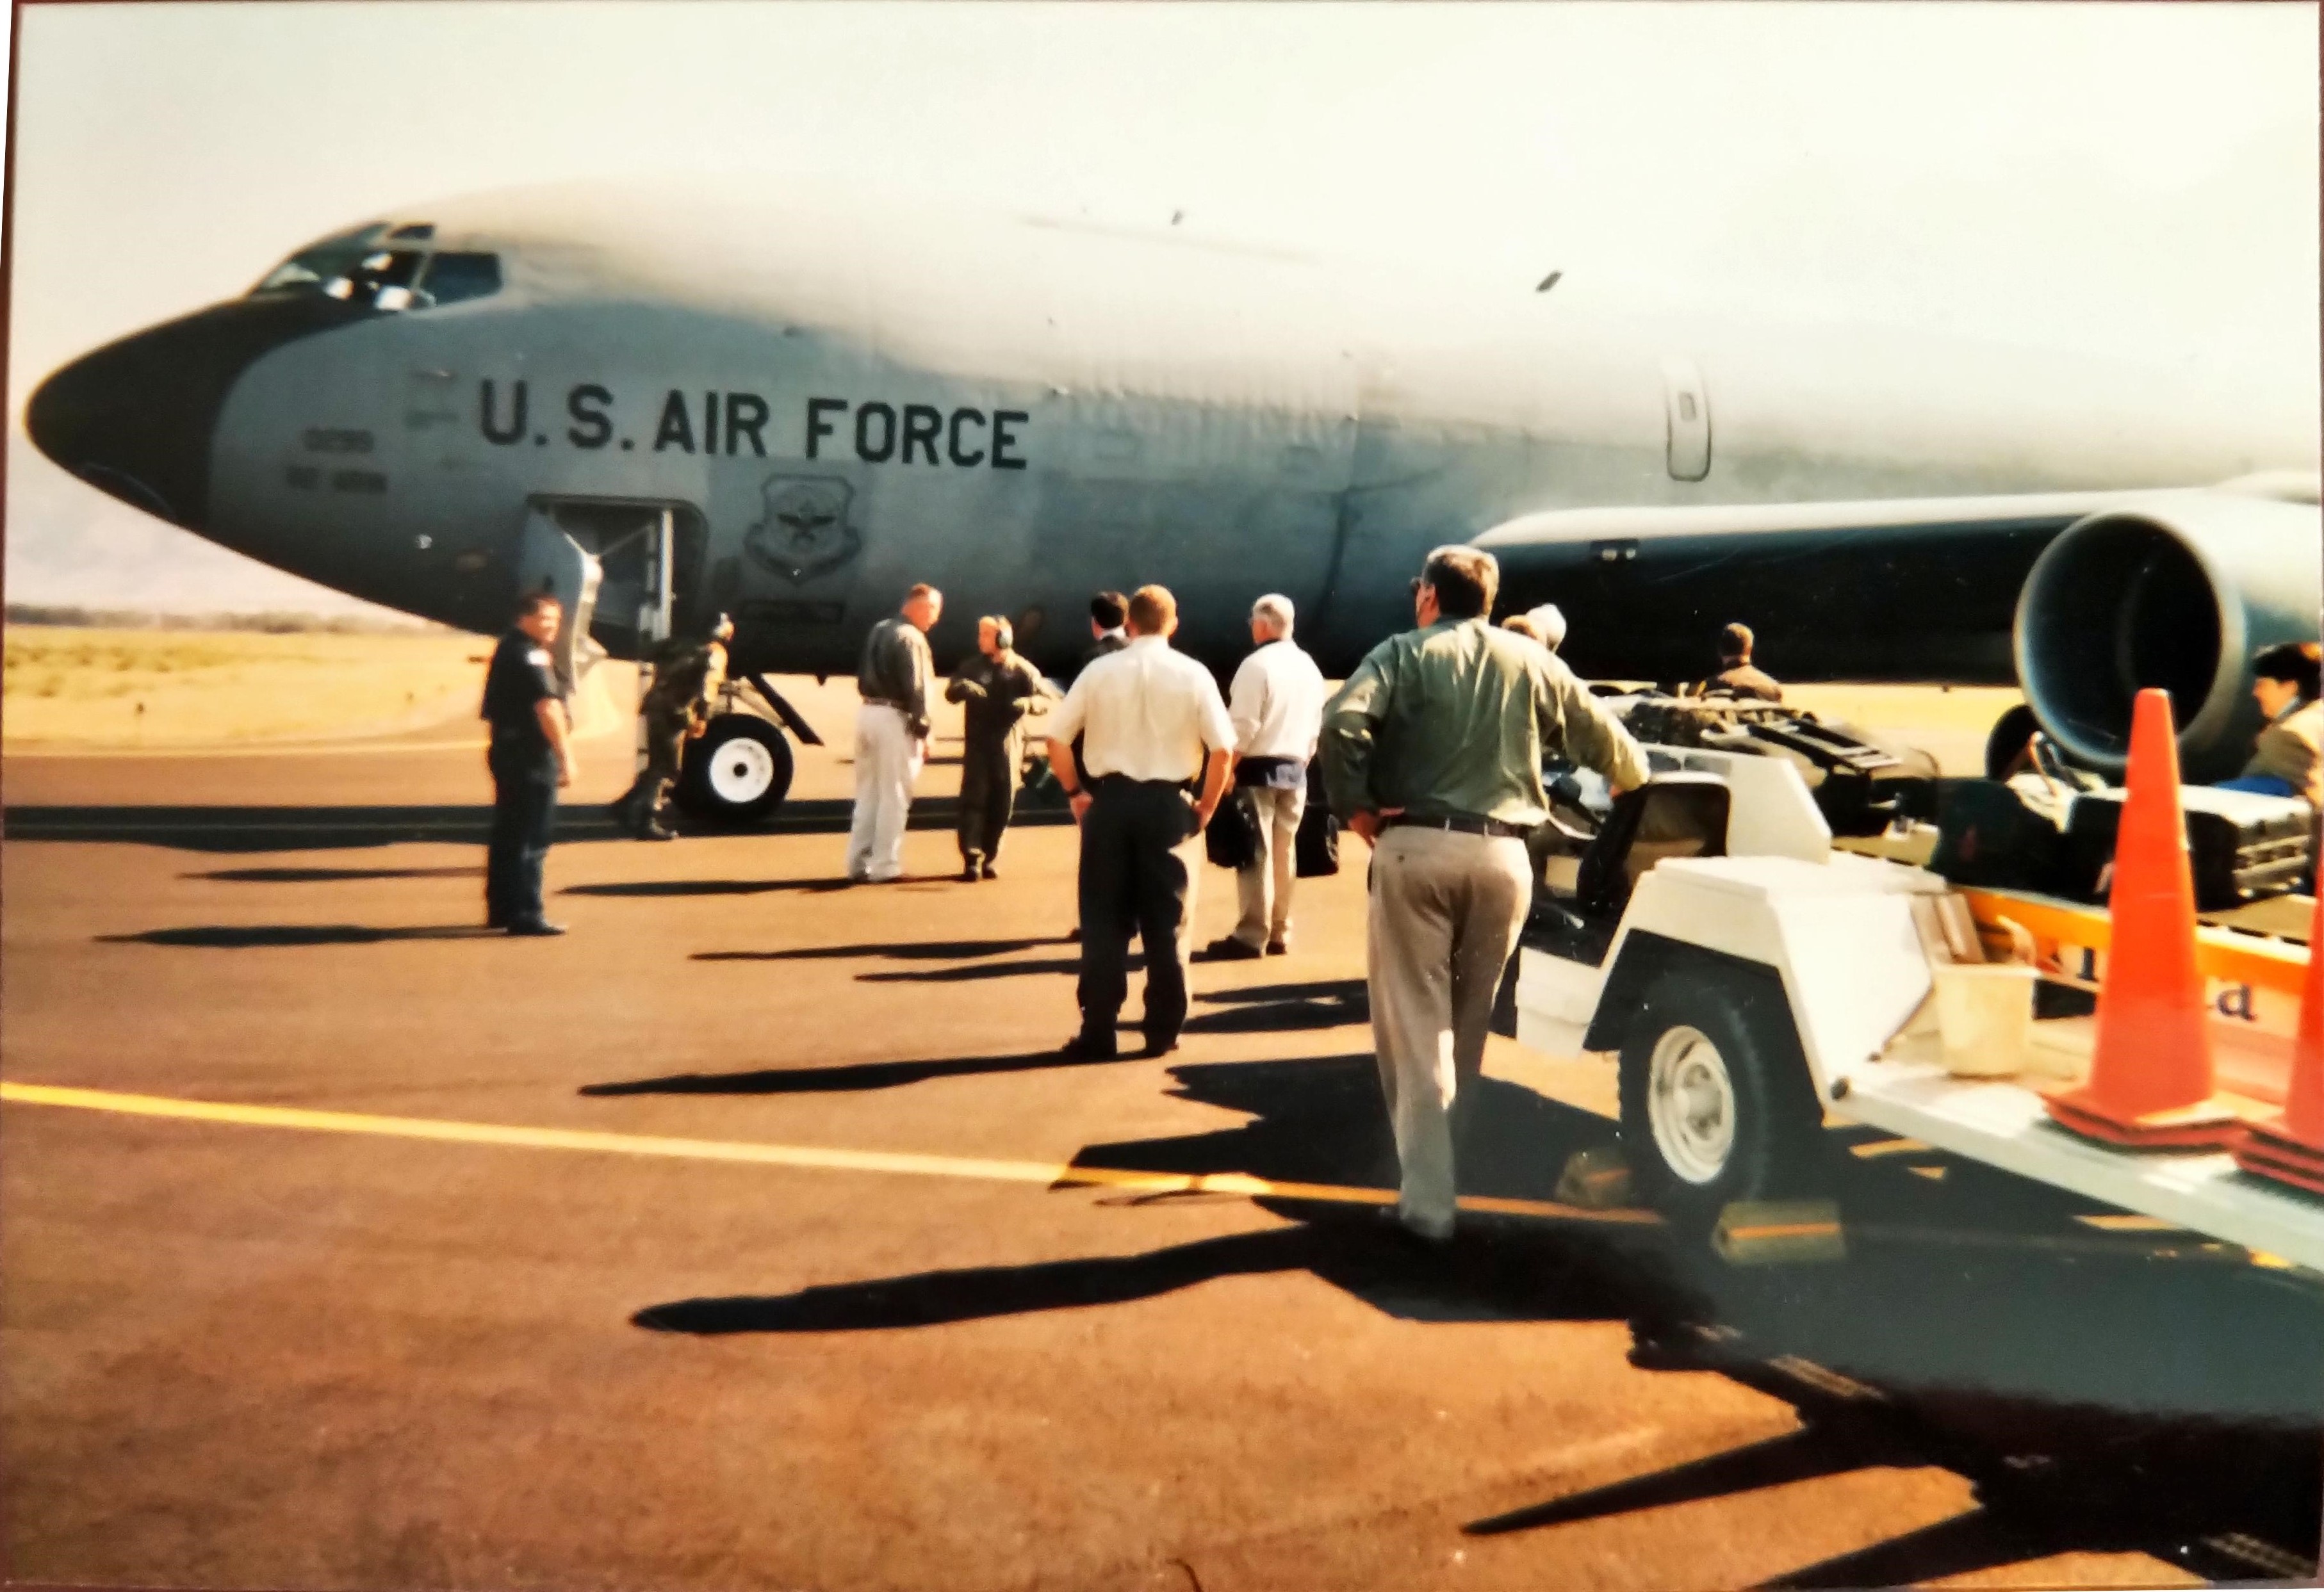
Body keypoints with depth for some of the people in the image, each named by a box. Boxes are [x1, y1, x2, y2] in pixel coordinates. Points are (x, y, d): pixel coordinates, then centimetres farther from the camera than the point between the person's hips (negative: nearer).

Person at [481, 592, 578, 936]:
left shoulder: (508, 649, 18)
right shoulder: (531, 655, -14)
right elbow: (547, 708, -21)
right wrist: (566, 756, -21)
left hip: (508, 750, 10)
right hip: (531, 756, -10)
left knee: (508, 833, 15)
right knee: (531, 839, -7)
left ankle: (501, 908, 23)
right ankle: (525, 915, -5)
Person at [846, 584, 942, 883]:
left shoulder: (878, 631, 16)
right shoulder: (910, 637, -12)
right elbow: (915, 688, -16)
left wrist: (874, 699, 15)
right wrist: (923, 730, -14)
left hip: (868, 712, 9)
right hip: (895, 718, -9)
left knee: (867, 794, 13)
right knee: (893, 796, -2)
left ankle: (858, 863, 16)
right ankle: (884, 866, 0)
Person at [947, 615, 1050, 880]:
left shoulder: (1022, 670, 3)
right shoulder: (971, 667, 10)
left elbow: (1044, 699, -2)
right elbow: (950, 693, 2)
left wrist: (1028, 702, -25)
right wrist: (962, 688, -22)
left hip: (1008, 745, -1)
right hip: (977, 744, 1)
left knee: (1002, 801, 5)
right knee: (973, 798, -9)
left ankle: (991, 858, 17)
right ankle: (972, 858, -11)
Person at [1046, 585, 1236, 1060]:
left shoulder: (1100, 671, 0)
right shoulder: (1192, 674, -2)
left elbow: (1057, 738, -1)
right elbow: (1223, 748, -7)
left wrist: (1075, 793, 10)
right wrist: (1206, 805, 4)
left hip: (1109, 802, 0)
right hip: (1169, 804, 0)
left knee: (1104, 922, 7)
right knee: (1168, 923, 9)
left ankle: (1097, 1032, 9)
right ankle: (1162, 1033, 14)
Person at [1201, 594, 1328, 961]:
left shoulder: (1257, 665, -12)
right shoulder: (1310, 668, 11)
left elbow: (1243, 726, -16)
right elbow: (1316, 726, 14)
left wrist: (1227, 768, -10)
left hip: (1259, 767, -7)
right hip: (1295, 770, 7)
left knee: (1255, 853, -5)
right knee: (1285, 852, 11)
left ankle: (1252, 936, -4)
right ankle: (1279, 933, 15)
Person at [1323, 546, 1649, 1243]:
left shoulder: (1403, 653, 3)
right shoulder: (1532, 662, 13)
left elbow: (1340, 723, -15)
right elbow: (1610, 744, 16)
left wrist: (1354, 806, -3)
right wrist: (1634, 781, 37)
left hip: (1416, 848, -3)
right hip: (1501, 855, 3)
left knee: (1416, 1026, 1)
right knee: (1468, 1026, 17)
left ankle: (1429, 1199, -2)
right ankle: (1455, 1175, 28)